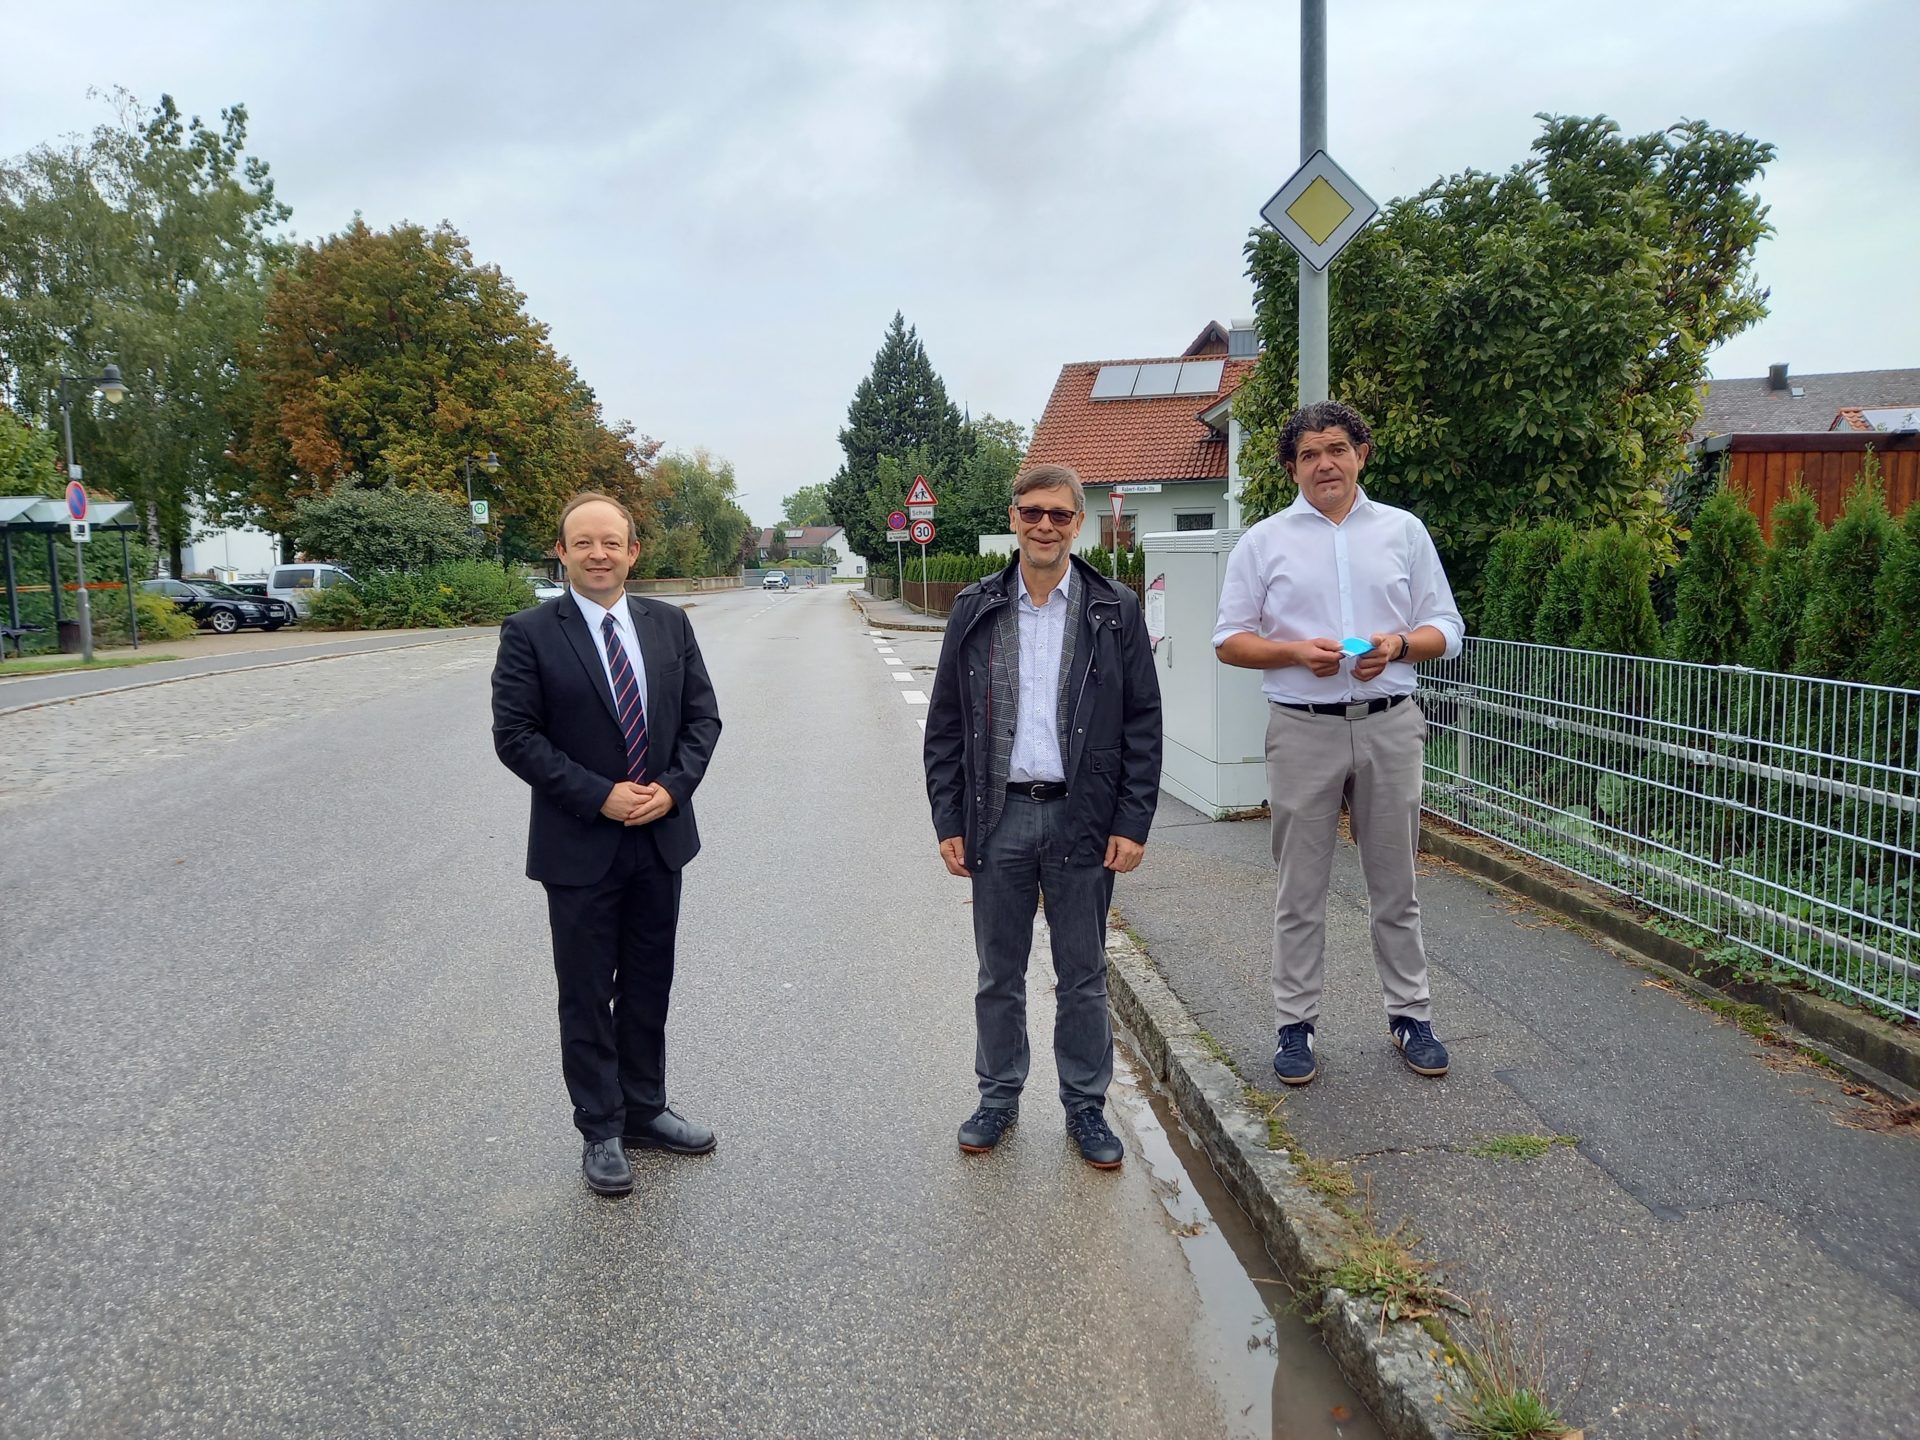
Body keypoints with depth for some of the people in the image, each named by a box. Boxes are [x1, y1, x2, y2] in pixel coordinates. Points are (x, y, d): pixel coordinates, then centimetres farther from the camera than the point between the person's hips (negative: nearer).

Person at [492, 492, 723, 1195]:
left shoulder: (669, 624, 3)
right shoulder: (530, 633, -8)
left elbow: (702, 715, 5)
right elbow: (515, 736, -11)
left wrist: (672, 786, -11)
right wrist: (600, 796, -17)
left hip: (660, 839, 4)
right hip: (579, 846, -3)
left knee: (649, 986, 16)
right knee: (587, 996, 9)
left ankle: (645, 1110, 33)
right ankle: (601, 1132, 23)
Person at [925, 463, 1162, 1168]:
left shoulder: (1114, 611, 0)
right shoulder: (975, 610, 3)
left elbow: (1142, 724, 0)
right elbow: (945, 725, 5)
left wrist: (1132, 821, -6)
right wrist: (948, 821, -1)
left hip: (1081, 818, -1)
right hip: (998, 818, 1)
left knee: (1082, 975, 10)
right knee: (999, 972, 12)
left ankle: (1086, 1106, 26)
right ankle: (999, 1096, 30)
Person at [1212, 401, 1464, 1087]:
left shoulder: (1404, 531, 8)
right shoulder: (1264, 542, 4)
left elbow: (1446, 630, 9)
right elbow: (1231, 640, 3)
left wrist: (1398, 645, -12)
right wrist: (1297, 651, -14)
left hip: (1389, 725, 1)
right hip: (1303, 729, -1)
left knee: (1395, 884, 11)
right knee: (1301, 890, 5)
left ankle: (1410, 1014, 25)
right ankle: (1295, 1024, 16)